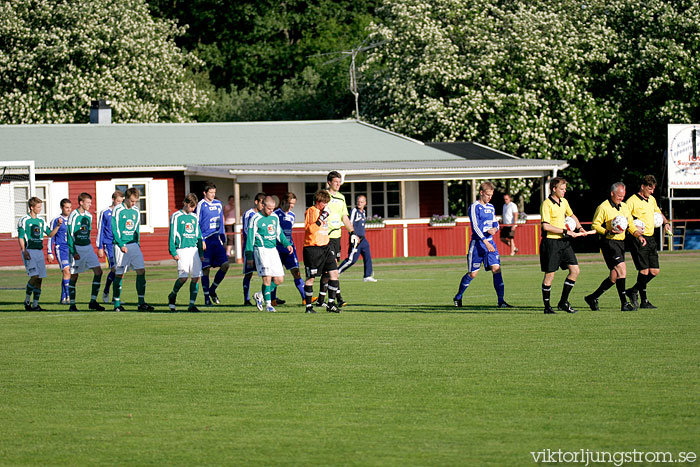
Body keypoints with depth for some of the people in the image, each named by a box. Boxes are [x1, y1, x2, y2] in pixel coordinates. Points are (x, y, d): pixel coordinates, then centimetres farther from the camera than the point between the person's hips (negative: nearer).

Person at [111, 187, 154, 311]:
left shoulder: (136, 211, 11)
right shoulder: (118, 211, -6)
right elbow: (115, 229, -8)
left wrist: (137, 243, 12)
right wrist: (121, 245, -15)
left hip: (134, 245, 5)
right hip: (121, 246, -5)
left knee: (141, 271, -4)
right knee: (119, 274, -1)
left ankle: (141, 303, 0)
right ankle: (117, 304, 8)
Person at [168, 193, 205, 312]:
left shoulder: (195, 218, 16)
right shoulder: (176, 217, 0)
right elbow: (172, 235, -2)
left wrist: (201, 253, 16)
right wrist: (173, 252, -10)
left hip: (194, 249, 5)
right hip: (182, 250, -5)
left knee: (196, 277, -3)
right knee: (183, 277, -15)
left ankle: (192, 305, 1)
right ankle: (172, 296, 13)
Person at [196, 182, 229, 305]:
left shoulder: (218, 204, 13)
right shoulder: (201, 205, -5)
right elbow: (197, 224, -6)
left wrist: (224, 241, 20)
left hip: (217, 240, 6)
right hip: (206, 241, -6)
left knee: (225, 264, -4)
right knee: (206, 269, -3)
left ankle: (212, 290, 13)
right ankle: (207, 297, 5)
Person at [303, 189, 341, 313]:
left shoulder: (324, 211, 16)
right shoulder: (311, 211, -9)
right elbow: (311, 229, -22)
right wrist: (322, 217, -24)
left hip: (325, 247, 8)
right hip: (312, 248, -8)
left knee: (334, 272, -1)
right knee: (310, 277, -2)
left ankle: (331, 303, 6)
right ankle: (308, 306, 6)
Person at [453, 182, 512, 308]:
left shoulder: (491, 207, 13)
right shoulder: (474, 207, -9)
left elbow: (495, 223, 19)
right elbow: (475, 226, -17)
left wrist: (494, 229, -7)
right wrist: (485, 242, -25)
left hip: (490, 242, 6)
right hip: (477, 244, -6)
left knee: (496, 268, -9)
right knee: (472, 273, 1)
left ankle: (501, 301, -10)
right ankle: (458, 297, 23)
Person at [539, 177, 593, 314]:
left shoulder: (564, 202, 11)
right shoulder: (546, 204, -13)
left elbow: (572, 215, 31)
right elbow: (546, 226, -21)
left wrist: (580, 228, 15)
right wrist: (566, 231, -19)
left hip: (564, 241, 7)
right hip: (551, 242, -7)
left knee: (575, 270, 0)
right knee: (550, 275, -2)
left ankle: (563, 302, 10)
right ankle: (547, 306, 9)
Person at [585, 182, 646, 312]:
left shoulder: (624, 207, 15)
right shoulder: (603, 207, -7)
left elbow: (630, 224, 20)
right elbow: (595, 225, -8)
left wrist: (639, 235, 4)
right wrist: (608, 232, -22)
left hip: (620, 242, 8)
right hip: (609, 243, -8)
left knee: (614, 277, 7)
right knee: (622, 269, -18)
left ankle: (593, 298, 20)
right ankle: (624, 303, -16)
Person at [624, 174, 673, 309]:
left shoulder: (652, 200, 15)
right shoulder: (632, 201, -9)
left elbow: (658, 212, 34)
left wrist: (666, 222, 19)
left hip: (650, 239, 8)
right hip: (639, 239, -8)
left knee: (654, 271, 5)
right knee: (644, 270, -11)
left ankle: (633, 291, 22)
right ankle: (644, 301, 1)